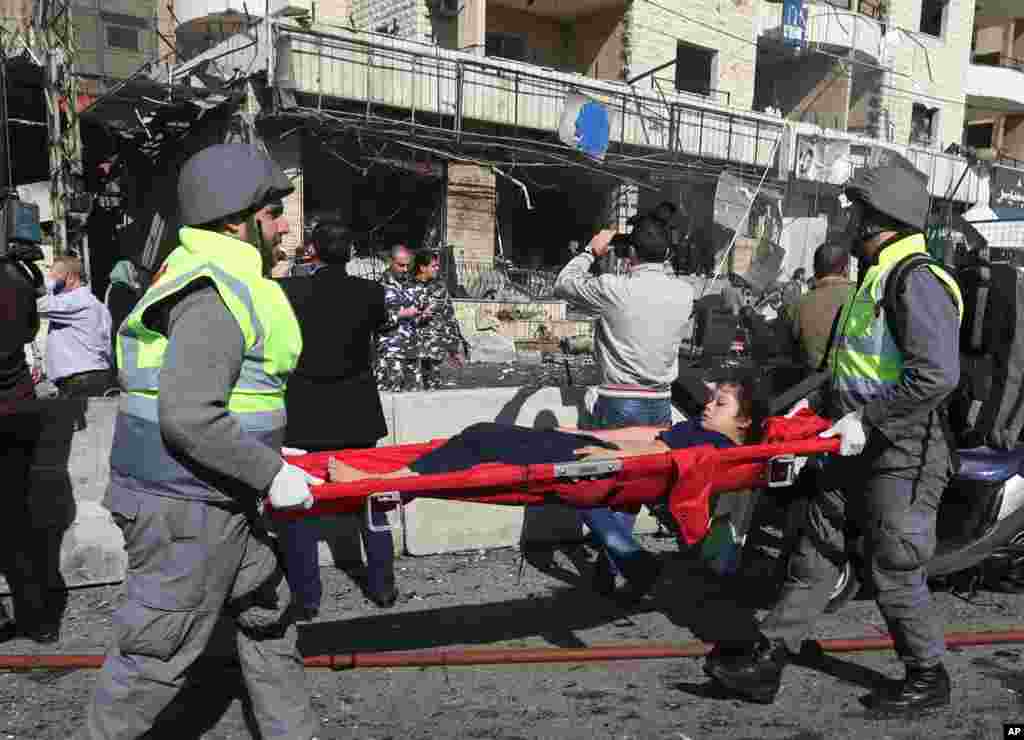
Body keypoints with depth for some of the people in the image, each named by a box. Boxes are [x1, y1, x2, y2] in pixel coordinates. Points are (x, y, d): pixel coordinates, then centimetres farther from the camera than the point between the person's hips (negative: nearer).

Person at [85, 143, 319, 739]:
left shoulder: (212, 278, 12)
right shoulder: (216, 297, -21)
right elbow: (189, 418, -28)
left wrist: (270, 451, 19)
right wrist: (270, 473, -20)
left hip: (222, 500, 11)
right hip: (187, 510, -11)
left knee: (269, 615, 21)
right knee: (158, 652, 6)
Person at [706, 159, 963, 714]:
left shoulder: (917, 281, -17)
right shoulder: (875, 278, 15)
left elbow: (936, 375, -27)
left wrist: (867, 421, -23)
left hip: (900, 457, -10)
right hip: (859, 448, 10)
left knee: (894, 571, 3)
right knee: (816, 552, 11)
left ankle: (927, 677, 26)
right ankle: (767, 660, 18)